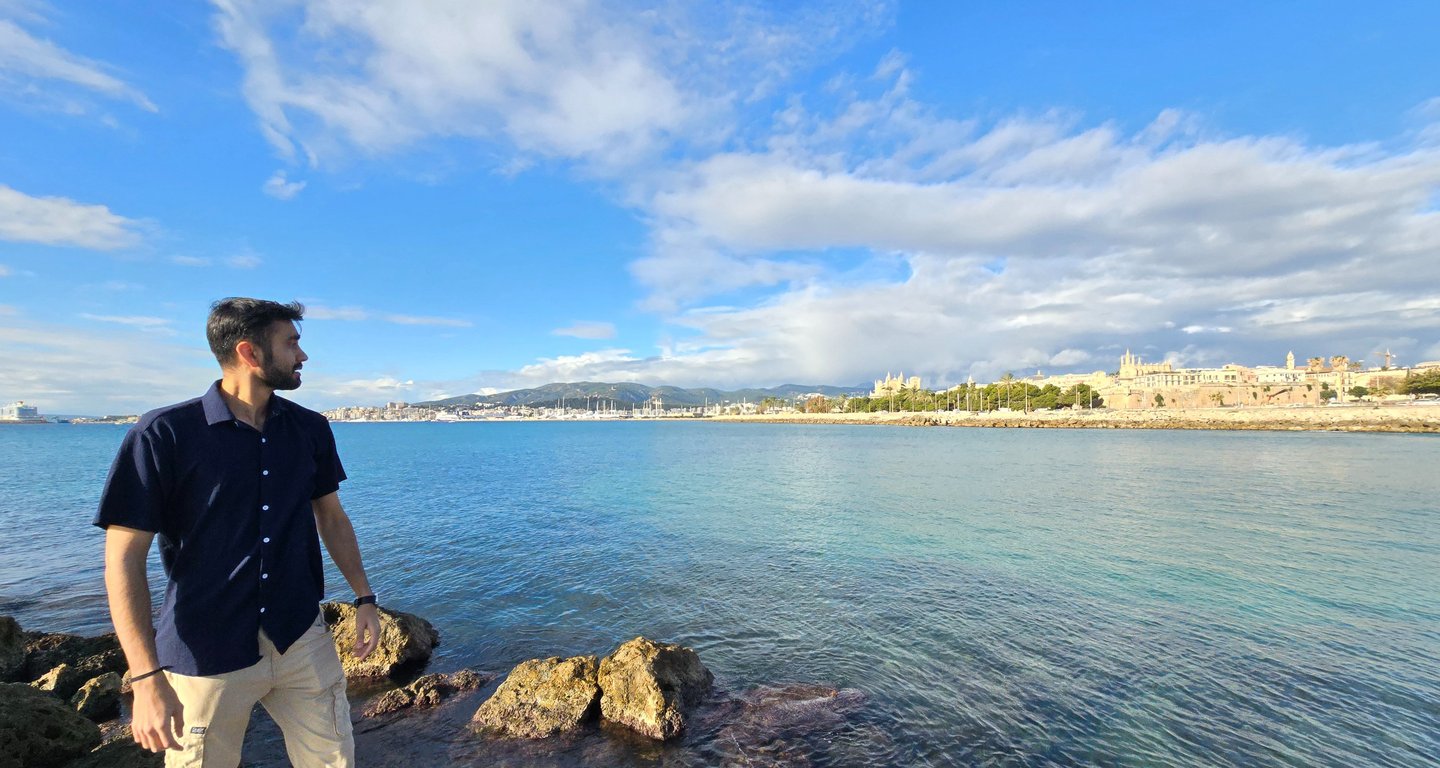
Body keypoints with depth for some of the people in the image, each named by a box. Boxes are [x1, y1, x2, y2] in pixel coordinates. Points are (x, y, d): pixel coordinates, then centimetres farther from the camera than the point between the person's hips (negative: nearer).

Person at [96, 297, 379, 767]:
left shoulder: (310, 429, 1)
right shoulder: (164, 434, -12)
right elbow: (125, 559, -11)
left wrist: (364, 597, 7)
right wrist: (147, 678, -14)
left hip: (301, 640, 3)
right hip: (208, 655, -3)